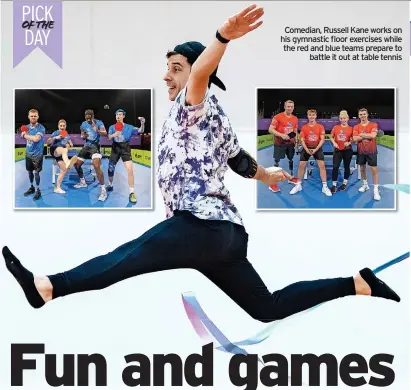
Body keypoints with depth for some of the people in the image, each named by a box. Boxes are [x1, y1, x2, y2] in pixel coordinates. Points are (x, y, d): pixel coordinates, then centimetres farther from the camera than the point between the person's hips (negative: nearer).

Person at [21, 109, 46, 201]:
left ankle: (38, 190, 12)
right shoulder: (27, 127, 4)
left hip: (37, 154, -6)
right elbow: (25, 136, 20)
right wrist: (23, 134, -2)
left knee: (36, 172, -2)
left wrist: (26, 135, -17)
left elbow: (35, 139, -31)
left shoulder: (41, 128, -17)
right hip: (28, 153, 6)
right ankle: (31, 187, 33)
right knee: (29, 171, 15)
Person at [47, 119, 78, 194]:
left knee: (64, 170, -5)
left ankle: (57, 188, 5)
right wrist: (55, 138, -19)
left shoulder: (67, 135, 20)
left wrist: (69, 145, 4)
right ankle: (67, 163, -80)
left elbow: (71, 144, 28)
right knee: (65, 150, -42)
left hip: (62, 155, 7)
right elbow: (48, 142, -3)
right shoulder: (56, 133, 4)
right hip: (55, 150, -7)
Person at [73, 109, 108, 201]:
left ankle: (103, 190, -24)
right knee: (76, 163, 10)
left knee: (96, 165, -28)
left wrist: (97, 131, -45)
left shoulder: (99, 123, -12)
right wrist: (84, 136, -10)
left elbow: (105, 133, -25)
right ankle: (83, 182, 36)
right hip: (86, 146, 7)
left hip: (95, 146, -7)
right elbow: (82, 136, 16)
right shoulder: (83, 124, 6)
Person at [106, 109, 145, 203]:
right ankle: (110, 185, 38)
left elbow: (140, 131, -13)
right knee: (110, 169, 9)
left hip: (125, 149, -2)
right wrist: (114, 135, -36)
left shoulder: (129, 127, -1)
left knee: (130, 169, -17)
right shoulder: (112, 127, 4)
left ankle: (132, 193, -13)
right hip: (115, 149, 2)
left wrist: (142, 124, -35)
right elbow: (109, 137, -12)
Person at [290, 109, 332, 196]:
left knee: (322, 165, -11)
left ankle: (325, 187, -5)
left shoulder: (320, 127, -5)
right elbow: (302, 140, -4)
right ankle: (298, 185, 13)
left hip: (317, 148, -1)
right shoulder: (304, 127, -1)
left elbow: (322, 139, -9)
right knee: (301, 165, -1)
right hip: (306, 148, 1)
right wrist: (307, 149, -17)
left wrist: (316, 149, -18)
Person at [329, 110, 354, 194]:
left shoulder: (351, 129, -5)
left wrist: (349, 143, -20)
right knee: (335, 167, -6)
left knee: (346, 166, 12)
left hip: (347, 150, -1)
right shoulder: (335, 127, 0)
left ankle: (345, 183, 28)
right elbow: (331, 137, 8)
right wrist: (334, 143, -9)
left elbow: (354, 139, -1)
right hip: (337, 150, 1)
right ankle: (334, 185, 0)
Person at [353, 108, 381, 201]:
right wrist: (368, 135, -15)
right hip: (361, 151, 3)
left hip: (371, 151, -3)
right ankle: (365, 185, 33)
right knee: (362, 168, 14)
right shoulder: (356, 127, 3)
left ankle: (376, 190, -4)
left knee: (374, 169, -6)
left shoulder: (373, 125, -4)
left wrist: (361, 134, -11)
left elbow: (373, 136, -20)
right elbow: (355, 138, -11)